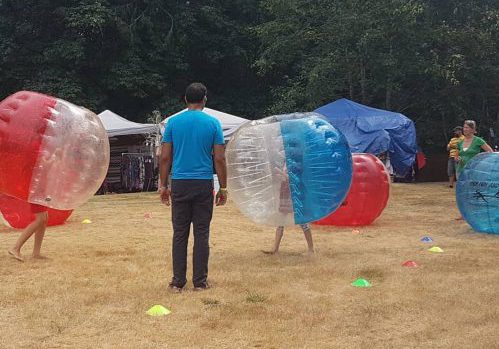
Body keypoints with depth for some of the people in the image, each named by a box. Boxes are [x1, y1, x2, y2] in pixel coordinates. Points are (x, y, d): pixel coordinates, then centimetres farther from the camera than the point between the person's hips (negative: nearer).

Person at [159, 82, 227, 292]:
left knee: (179, 233, 7)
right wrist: (223, 188, 5)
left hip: (179, 184, 1)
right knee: (202, 234, 5)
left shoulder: (173, 122, 4)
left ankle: (178, 282, 9)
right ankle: (200, 282, 9)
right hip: (204, 184, -1)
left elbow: (165, 157, 2)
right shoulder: (213, 123, 0)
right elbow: (220, 159, -2)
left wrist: (163, 185, 10)